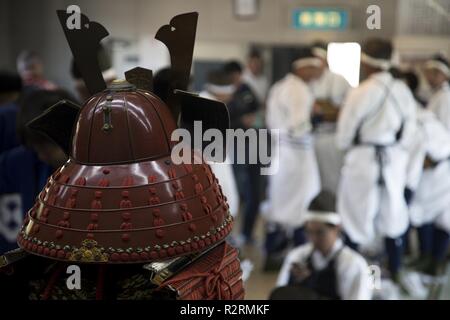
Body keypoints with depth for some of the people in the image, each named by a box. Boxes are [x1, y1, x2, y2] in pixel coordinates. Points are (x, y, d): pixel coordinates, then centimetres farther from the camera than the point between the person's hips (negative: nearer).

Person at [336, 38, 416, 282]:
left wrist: (347, 147, 12)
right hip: (394, 160, 5)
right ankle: (395, 273, 29)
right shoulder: (403, 91, -4)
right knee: (393, 215, 17)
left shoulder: (360, 92, -18)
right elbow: (409, 129, 4)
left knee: (357, 216, 9)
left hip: (364, 160, -4)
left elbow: (344, 134, -9)